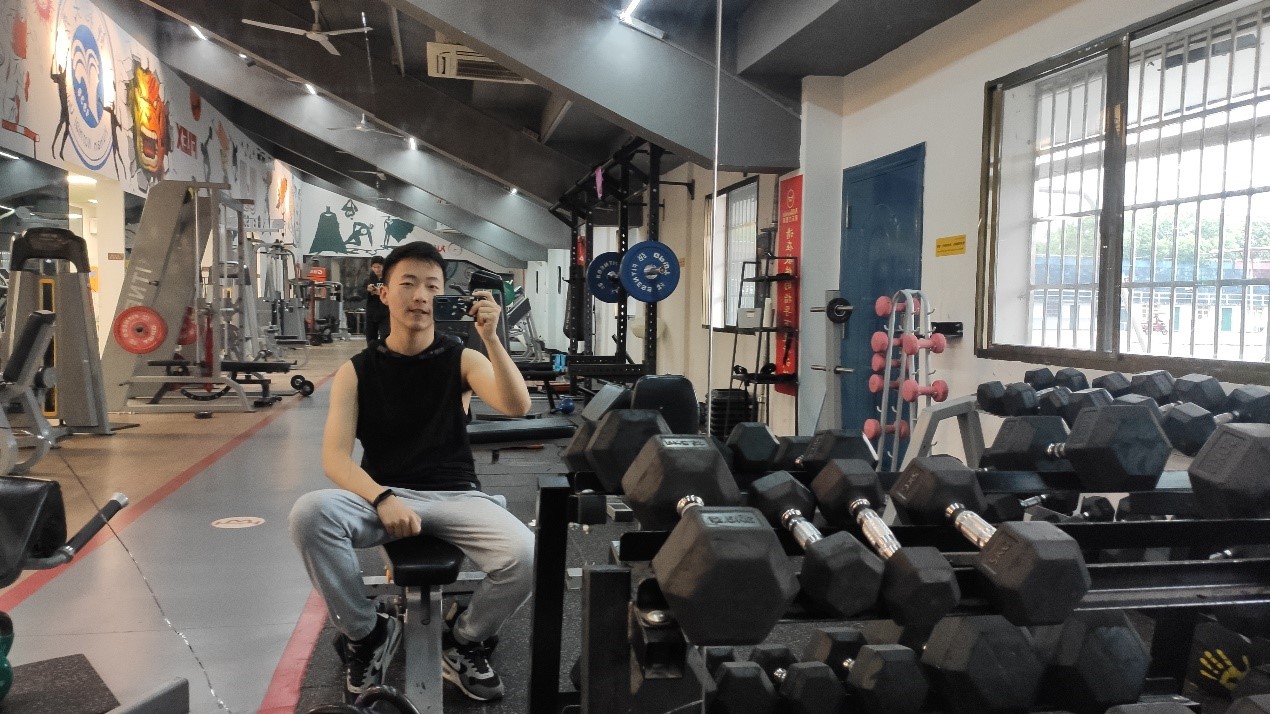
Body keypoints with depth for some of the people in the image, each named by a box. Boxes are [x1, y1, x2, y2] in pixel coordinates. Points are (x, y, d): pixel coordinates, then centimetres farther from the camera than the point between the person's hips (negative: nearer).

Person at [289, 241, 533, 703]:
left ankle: (464, 642, 6)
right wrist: (383, 499, -25)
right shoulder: (356, 371, 2)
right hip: (380, 496, 1)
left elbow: (517, 407, -16)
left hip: (455, 497, 0)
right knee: (310, 513, -31)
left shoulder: (462, 360, 2)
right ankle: (367, 635, -4)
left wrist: (491, 337, -28)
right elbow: (335, 457, -7)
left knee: (523, 556, -29)